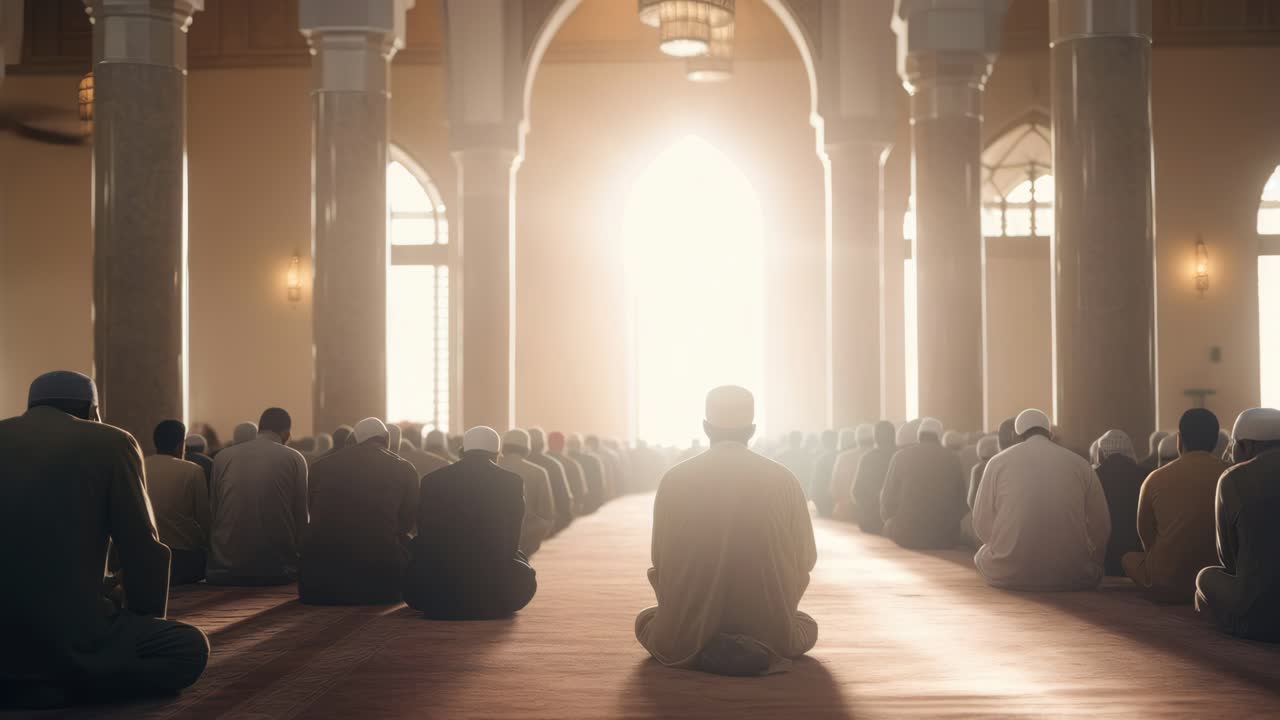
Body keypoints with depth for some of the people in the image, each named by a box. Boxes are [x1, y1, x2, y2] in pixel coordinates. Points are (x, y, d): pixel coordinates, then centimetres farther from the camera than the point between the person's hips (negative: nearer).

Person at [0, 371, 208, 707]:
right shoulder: (111, 442, 1)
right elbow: (142, 552, 0)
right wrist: (141, 620, 18)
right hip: (67, 641, -6)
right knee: (191, 647, 15)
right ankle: (62, 681, -1)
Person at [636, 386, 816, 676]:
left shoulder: (674, 479, -3)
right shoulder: (784, 480, -2)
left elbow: (660, 560, 2)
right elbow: (806, 560, 5)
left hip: (689, 628, -1)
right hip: (768, 626, 1)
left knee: (646, 621, 33)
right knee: (807, 627, 35)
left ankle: (698, 649, -1)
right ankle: (760, 649, 0)